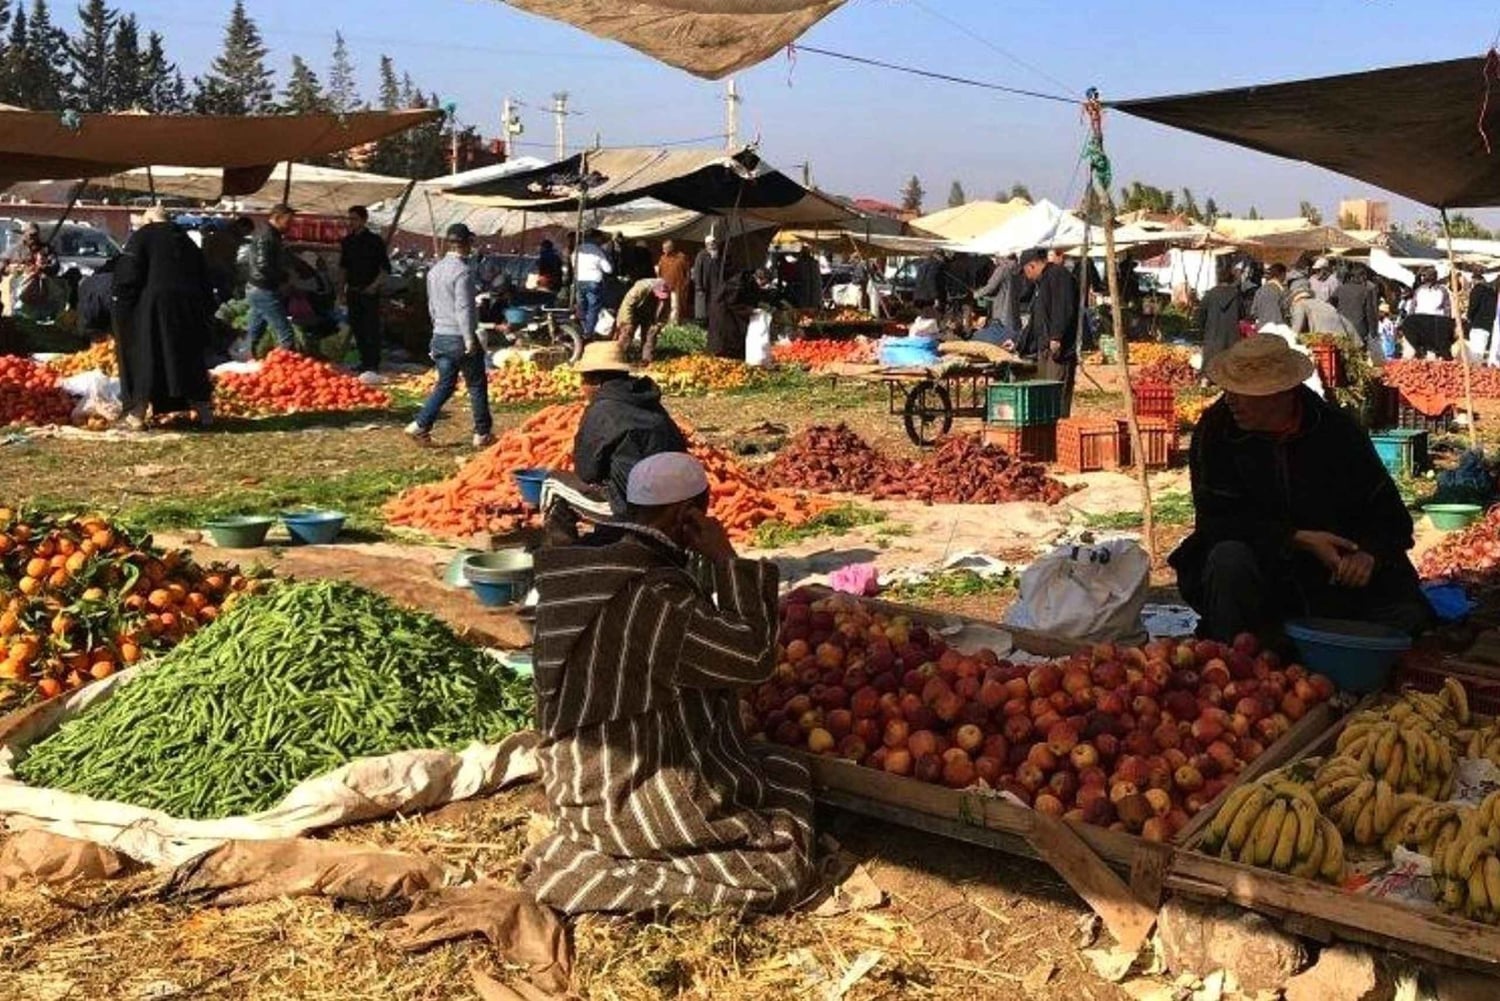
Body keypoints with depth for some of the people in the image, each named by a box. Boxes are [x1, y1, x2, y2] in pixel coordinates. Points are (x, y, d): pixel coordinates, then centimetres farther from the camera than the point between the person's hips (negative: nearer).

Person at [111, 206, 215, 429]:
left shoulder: (141, 237, 2)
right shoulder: (187, 241, 18)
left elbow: (127, 276, -8)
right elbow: (205, 281, 18)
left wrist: (122, 313, -4)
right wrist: (206, 314, 21)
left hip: (153, 305, -4)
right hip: (190, 308, 4)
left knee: (143, 357, 2)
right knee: (190, 358, 14)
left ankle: (138, 412, -2)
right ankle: (202, 407, 14)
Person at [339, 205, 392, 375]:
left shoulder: (375, 240, -5)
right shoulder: (347, 241, 10)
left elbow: (385, 268, -4)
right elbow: (343, 267, 19)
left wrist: (374, 285, -13)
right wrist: (344, 290, 14)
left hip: (369, 292, -5)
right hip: (353, 291, 5)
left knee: (371, 328, -6)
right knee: (356, 328, 8)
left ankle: (373, 364, -2)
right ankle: (364, 361, 17)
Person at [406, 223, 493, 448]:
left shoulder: (434, 270, 10)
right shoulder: (463, 271, -16)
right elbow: (464, 308, -21)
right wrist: (470, 339, -18)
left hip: (440, 336, 7)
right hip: (460, 337, -7)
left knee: (445, 383, 14)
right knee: (477, 386, 5)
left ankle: (421, 425, 3)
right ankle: (482, 434, 11)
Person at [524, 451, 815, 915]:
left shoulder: (588, 564, 2)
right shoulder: (651, 593, -26)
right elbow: (753, 655, -21)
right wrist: (727, 559, -16)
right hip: (634, 799, -9)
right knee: (784, 868, 0)